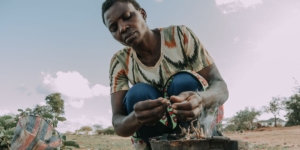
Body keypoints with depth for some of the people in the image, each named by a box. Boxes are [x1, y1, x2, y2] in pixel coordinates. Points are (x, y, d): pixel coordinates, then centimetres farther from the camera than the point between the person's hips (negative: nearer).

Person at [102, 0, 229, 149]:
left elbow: (220, 87, -19)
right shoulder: (119, 62, -10)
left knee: (185, 82, -29)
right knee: (137, 94, -27)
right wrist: (137, 118, -43)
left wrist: (201, 99, -44)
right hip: (154, 135, 1)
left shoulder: (180, 35, -15)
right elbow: (118, 122, -18)